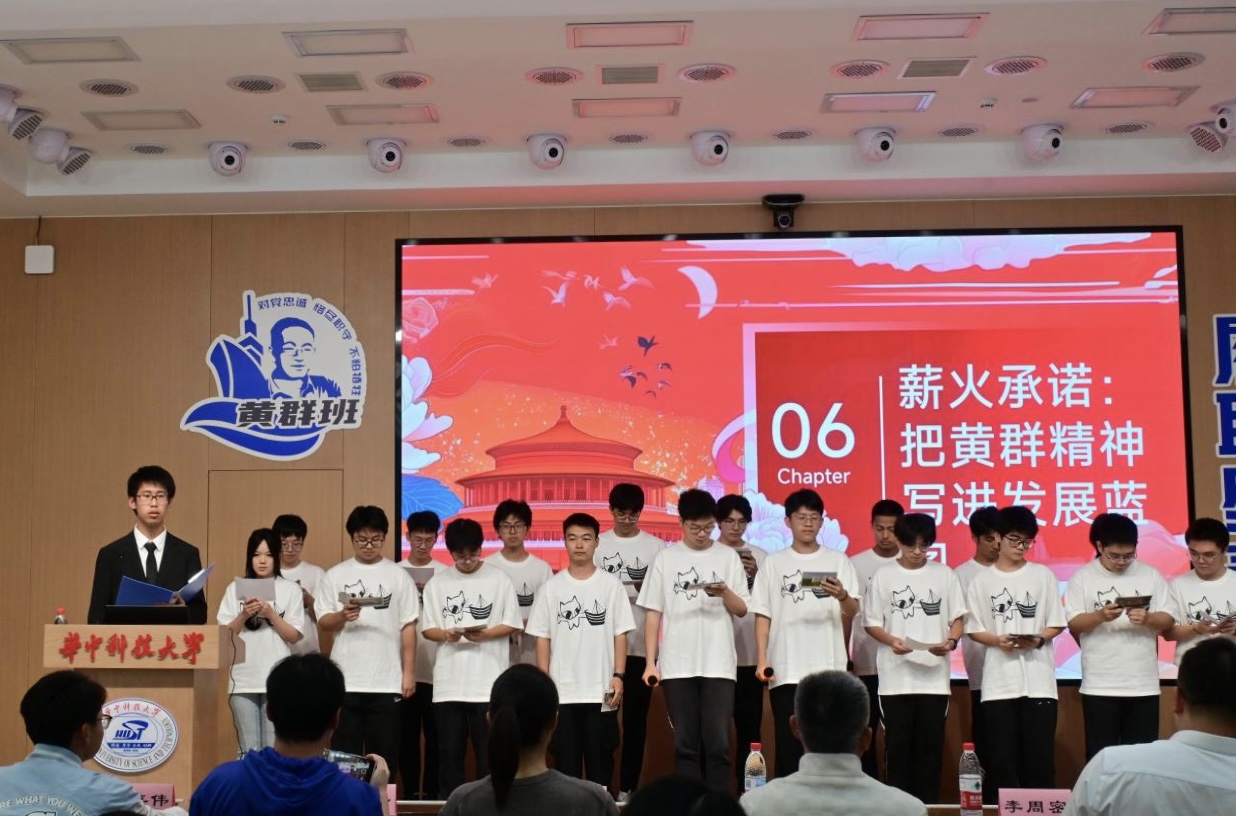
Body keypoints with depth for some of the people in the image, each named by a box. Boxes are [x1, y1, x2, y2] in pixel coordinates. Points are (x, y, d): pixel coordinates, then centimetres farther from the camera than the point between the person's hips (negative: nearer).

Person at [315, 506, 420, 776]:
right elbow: (323, 623, 3)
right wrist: (342, 616, -18)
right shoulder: (335, 576, 5)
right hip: (346, 680, 1)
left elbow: (408, 627, 3)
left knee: (384, 755, 4)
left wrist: (409, 672, -2)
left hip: (387, 681, 0)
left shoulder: (398, 576, 3)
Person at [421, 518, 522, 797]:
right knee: (449, 752, 7)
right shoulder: (437, 583, 7)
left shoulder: (498, 579, 2)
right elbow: (427, 629, 7)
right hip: (449, 683, 2)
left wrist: (485, 634, -16)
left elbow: (512, 624, 2)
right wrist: (445, 634, -14)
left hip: (489, 682, -2)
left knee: (489, 752, 3)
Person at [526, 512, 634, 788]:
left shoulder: (611, 585, 1)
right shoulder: (551, 587, 4)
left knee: (600, 757, 4)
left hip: (601, 689, -1)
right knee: (565, 758, 6)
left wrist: (618, 676, -7)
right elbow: (542, 637, 4)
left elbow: (620, 634, 1)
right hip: (562, 690, 1)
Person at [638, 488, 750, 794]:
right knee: (685, 744, 4)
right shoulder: (666, 558, 5)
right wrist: (651, 662, -1)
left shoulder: (728, 556, 6)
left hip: (718, 665, 0)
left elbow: (742, 609, 5)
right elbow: (653, 612, 5)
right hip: (677, 666, 0)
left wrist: (724, 592, -16)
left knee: (718, 743, -2)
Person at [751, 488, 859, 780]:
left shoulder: (838, 561, 6)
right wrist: (761, 660, -3)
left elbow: (852, 613, -2)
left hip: (828, 669, 0)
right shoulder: (773, 563, 8)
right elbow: (763, 615, 7)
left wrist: (843, 597, -25)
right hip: (786, 670, 0)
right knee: (788, 745, 2)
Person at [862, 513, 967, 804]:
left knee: (930, 745, 3)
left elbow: (958, 618, 8)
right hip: (895, 677, -1)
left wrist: (951, 641, -12)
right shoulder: (883, 577, 2)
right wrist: (891, 640, -15)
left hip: (934, 676, 1)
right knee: (897, 744, 2)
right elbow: (871, 622, 4)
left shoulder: (944, 575, 5)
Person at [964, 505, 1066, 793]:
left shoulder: (1043, 575, 6)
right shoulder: (982, 580, 5)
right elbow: (973, 629, 5)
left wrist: (1038, 639, -12)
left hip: (1038, 680, 0)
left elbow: (1057, 624, 7)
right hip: (999, 682, 0)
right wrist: (997, 641, -14)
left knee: (1040, 755, -1)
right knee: (1002, 756, 2)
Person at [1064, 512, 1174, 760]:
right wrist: (1099, 616, -22)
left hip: (1144, 684, 2)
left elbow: (1168, 620, 3)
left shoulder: (1151, 575, 5)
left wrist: (1147, 619, -18)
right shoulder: (1082, 578, 0)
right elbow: (1073, 624, -3)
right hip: (1100, 686, -2)